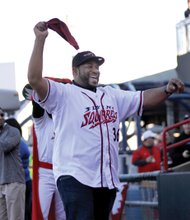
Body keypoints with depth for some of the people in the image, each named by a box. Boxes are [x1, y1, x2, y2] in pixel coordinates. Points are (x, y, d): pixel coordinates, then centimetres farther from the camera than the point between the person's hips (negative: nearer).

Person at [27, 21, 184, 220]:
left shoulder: (111, 95, 18)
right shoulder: (63, 94, -4)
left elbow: (143, 99, 18)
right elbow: (35, 79, -18)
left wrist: (166, 90, -2)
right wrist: (40, 40, -22)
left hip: (108, 180, 8)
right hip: (75, 177, -7)